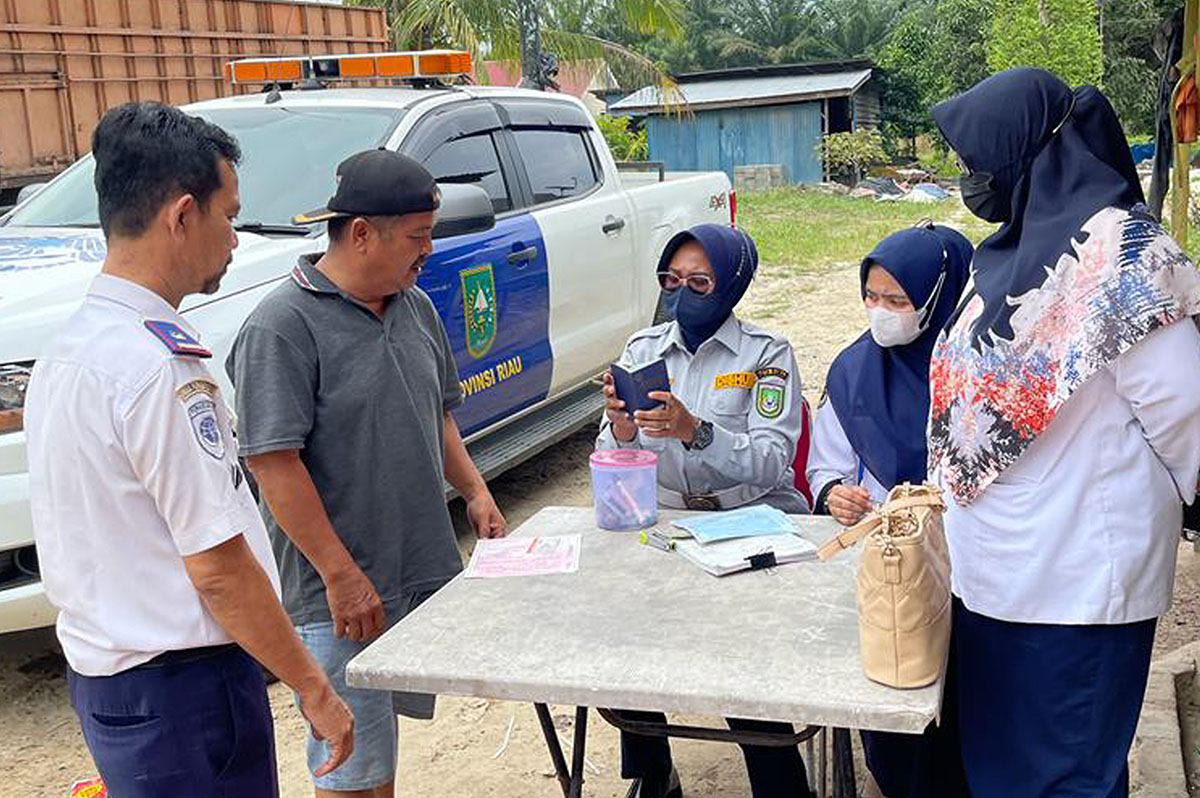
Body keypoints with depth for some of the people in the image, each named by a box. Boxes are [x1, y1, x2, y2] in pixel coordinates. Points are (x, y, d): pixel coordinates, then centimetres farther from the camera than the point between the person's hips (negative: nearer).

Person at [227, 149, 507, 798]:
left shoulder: (415, 307, 9)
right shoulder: (283, 326, -16)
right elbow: (274, 464, -20)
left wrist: (474, 490, 9)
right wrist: (342, 576, -20)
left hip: (423, 574, 8)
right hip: (341, 596, -7)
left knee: (384, 730, 22)